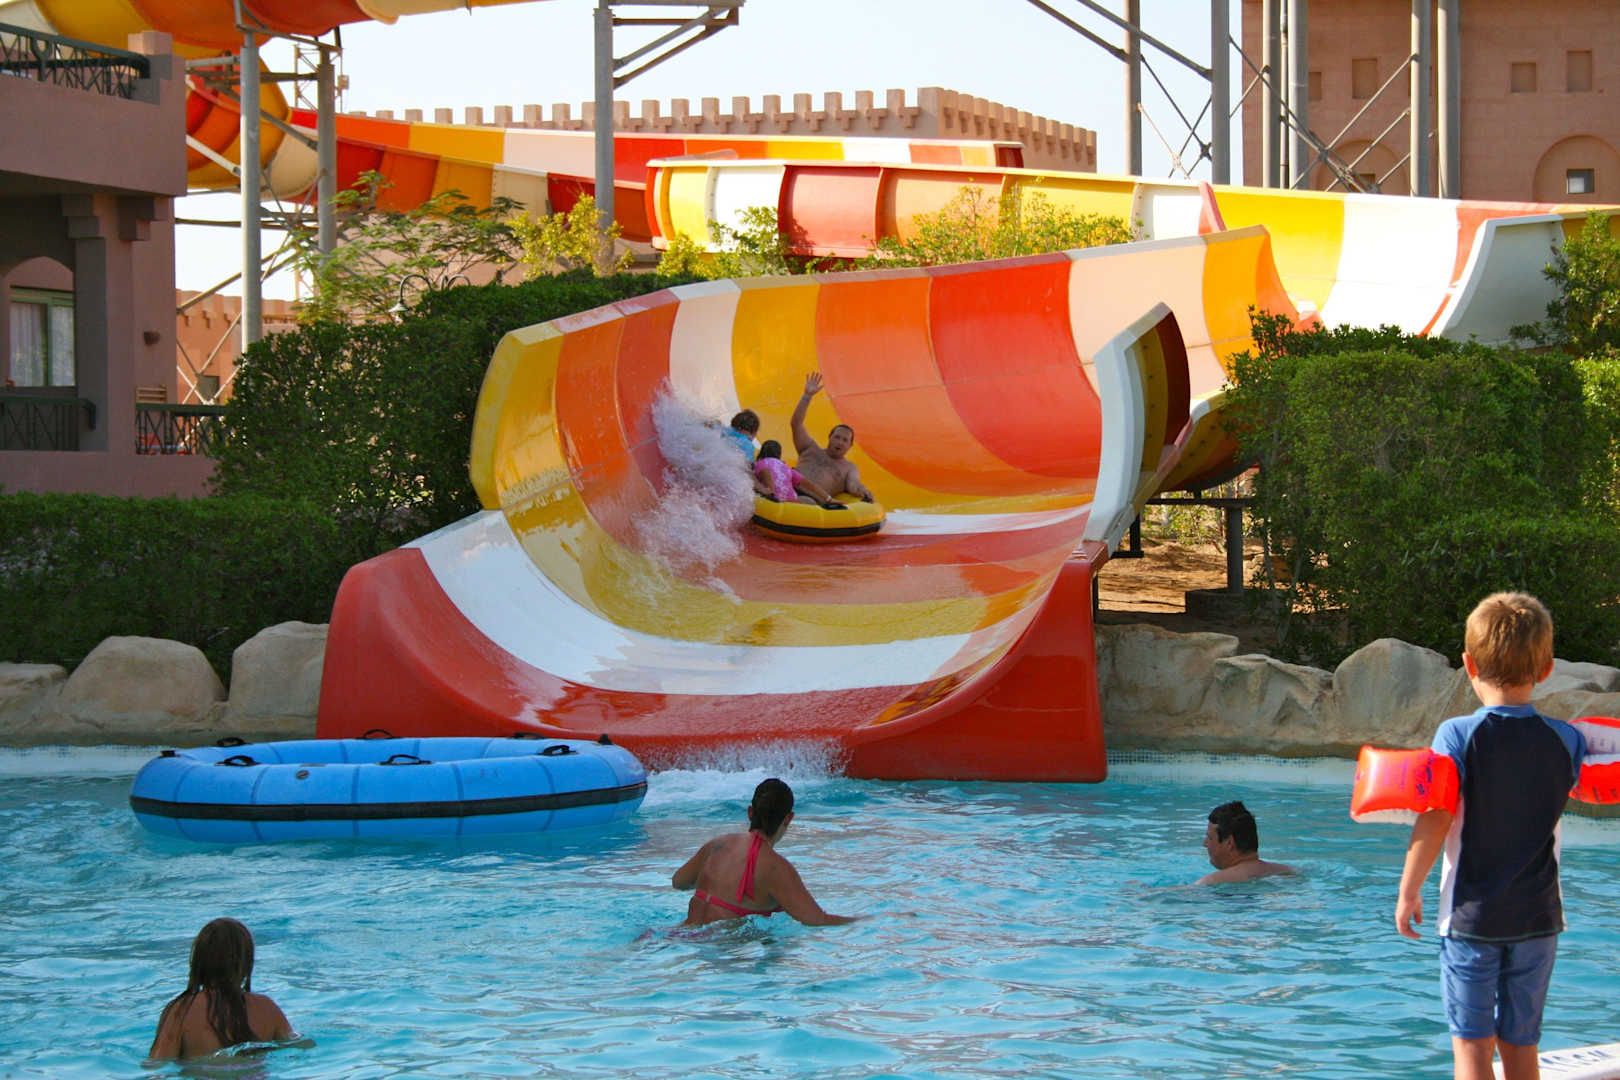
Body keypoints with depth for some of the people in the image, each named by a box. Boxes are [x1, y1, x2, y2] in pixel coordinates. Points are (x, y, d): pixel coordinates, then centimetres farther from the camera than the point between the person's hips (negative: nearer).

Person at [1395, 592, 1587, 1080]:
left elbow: (1436, 821, -14)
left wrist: (1408, 891, -5)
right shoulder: (1565, 740, -2)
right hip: (1538, 916, 3)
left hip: (1472, 914, -3)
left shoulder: (1458, 735, -11)